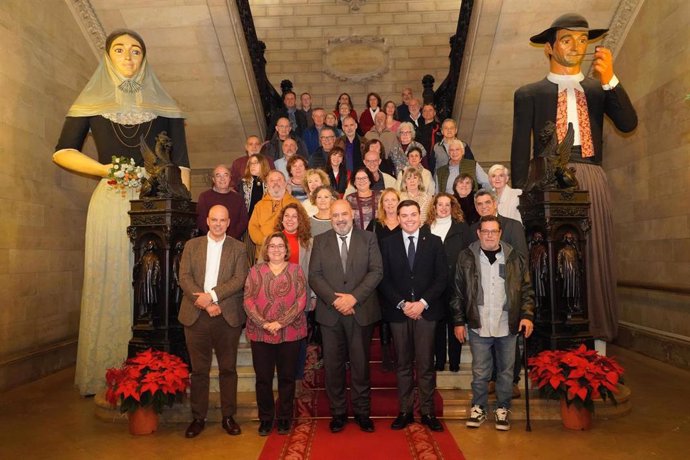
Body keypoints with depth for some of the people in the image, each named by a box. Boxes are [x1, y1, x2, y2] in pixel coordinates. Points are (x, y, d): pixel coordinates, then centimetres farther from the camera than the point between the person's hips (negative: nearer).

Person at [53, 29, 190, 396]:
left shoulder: (164, 107, 12)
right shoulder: (91, 102, 12)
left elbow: (181, 162, 7)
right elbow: (62, 152, 10)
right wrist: (104, 169, -7)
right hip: (110, 203, 0)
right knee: (110, 284, 0)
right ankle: (110, 379, 8)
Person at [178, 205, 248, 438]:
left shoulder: (238, 248, 6)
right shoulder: (192, 245, 9)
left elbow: (240, 279, -6)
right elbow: (184, 277, -1)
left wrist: (212, 295, -16)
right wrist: (204, 303, -13)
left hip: (228, 316, -1)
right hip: (196, 315, 1)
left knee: (228, 368, 7)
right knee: (199, 369, 8)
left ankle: (228, 416, 19)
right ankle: (198, 417, 20)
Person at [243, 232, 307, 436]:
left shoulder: (296, 270, 4)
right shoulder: (256, 271, 6)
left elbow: (301, 300, -5)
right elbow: (248, 301, -2)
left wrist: (280, 323, -14)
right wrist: (264, 323, -14)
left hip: (290, 333, 0)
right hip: (260, 333, 1)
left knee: (287, 377, 8)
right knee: (263, 378, 6)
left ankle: (284, 418, 24)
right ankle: (265, 419, 23)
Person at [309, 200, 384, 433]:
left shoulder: (368, 238, 4)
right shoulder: (320, 241, 7)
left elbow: (376, 271, -5)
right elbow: (315, 276, 0)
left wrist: (354, 297, -15)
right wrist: (335, 300, -13)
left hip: (361, 311, -1)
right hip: (330, 312, 1)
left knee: (361, 364, 7)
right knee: (333, 365, 8)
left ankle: (362, 412, 22)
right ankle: (338, 412, 22)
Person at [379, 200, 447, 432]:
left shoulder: (434, 242, 5)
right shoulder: (387, 244, 6)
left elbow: (441, 277, 1)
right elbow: (384, 279, 3)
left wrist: (423, 303, -10)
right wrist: (402, 303, -9)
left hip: (426, 310, 0)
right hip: (398, 311, 1)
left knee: (426, 364, 3)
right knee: (403, 364, 7)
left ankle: (427, 412, 14)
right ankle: (405, 411, 17)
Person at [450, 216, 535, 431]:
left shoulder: (515, 258, 4)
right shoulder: (466, 258, 1)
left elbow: (526, 290, 8)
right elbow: (458, 293, 3)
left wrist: (527, 315, -5)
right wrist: (459, 322, 1)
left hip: (507, 326, 1)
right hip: (478, 326, -1)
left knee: (506, 371, 11)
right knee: (480, 372, 7)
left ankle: (502, 409, 28)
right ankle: (479, 408, 24)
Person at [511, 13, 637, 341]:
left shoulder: (599, 89, 19)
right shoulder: (529, 94, 11)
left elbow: (628, 124, 4)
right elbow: (520, 149, 5)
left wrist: (610, 80, -6)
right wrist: (520, 195, -4)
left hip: (591, 181, 3)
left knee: (594, 256, 1)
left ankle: (596, 336, 8)